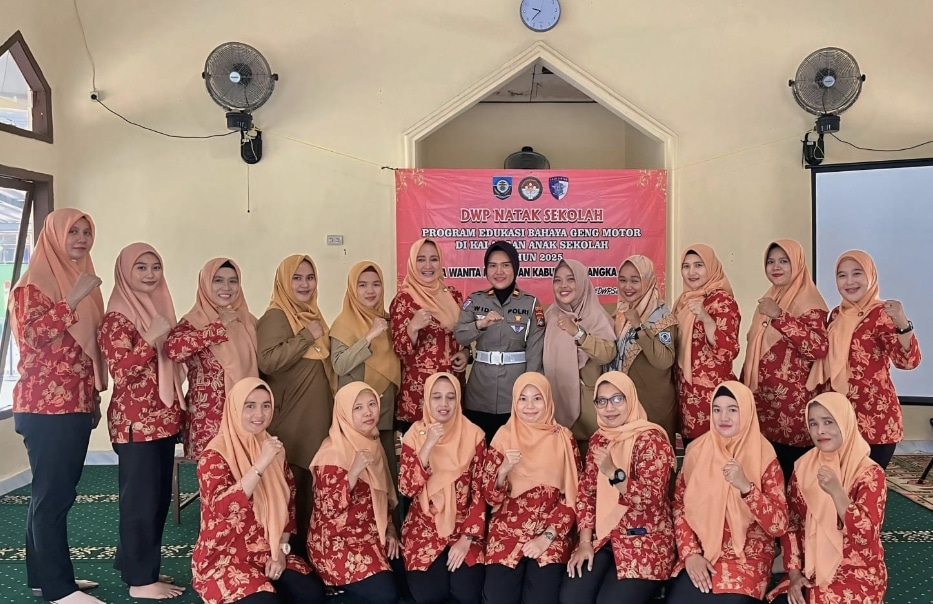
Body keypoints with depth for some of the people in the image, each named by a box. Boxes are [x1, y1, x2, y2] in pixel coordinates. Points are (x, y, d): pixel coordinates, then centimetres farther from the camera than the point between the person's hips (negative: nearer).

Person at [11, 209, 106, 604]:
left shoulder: (83, 280, 17)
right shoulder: (35, 281, -7)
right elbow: (30, 334, -20)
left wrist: (95, 398, 20)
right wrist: (72, 300, -26)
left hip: (77, 404, 8)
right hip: (46, 406, -8)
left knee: (54, 492, 13)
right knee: (54, 493, -4)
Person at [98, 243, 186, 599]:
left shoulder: (160, 310, 14)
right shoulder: (117, 319, -10)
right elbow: (120, 371, -19)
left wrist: (178, 413, 20)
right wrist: (151, 339, -27)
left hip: (163, 421, 8)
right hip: (136, 424, -8)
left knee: (159, 498, 13)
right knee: (141, 499, -1)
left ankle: (139, 565, 27)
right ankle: (140, 579, 9)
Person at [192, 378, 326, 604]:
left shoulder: (273, 448, 6)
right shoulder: (215, 454, -12)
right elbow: (222, 507, -28)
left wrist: (281, 549, 0)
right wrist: (260, 465, -32)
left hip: (268, 552, 5)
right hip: (224, 558, -5)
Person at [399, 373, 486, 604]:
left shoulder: (474, 435, -5)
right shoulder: (414, 434, -4)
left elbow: (480, 492, -4)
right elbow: (407, 489, -14)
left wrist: (466, 539, -12)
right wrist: (428, 446, -23)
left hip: (464, 528, 0)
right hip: (424, 528, 0)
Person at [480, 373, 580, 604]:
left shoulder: (564, 438, 1)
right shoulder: (504, 436, 2)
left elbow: (572, 498, 0)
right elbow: (491, 497, -1)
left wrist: (547, 536, -10)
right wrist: (503, 470, -21)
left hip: (551, 533, 0)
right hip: (507, 531, 0)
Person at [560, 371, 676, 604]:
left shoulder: (650, 439, -12)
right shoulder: (599, 439, 8)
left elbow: (651, 498, -20)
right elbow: (586, 492, 6)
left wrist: (613, 472, -30)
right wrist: (585, 542, -2)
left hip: (645, 541, -5)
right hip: (603, 537, 5)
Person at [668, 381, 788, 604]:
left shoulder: (764, 457, -6)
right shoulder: (697, 450, 1)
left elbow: (779, 525, -11)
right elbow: (679, 506, 4)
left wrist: (745, 486, -25)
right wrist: (690, 553, -8)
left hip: (747, 557, -2)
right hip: (700, 553, 2)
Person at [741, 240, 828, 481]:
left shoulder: (808, 302, -9)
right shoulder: (768, 300, 13)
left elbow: (820, 348, -25)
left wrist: (779, 316, -25)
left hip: (792, 403, -7)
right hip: (762, 400, 7)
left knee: (790, 472, 0)